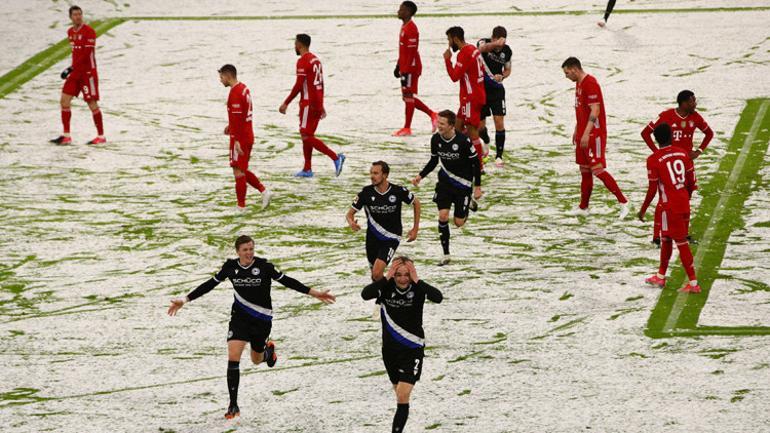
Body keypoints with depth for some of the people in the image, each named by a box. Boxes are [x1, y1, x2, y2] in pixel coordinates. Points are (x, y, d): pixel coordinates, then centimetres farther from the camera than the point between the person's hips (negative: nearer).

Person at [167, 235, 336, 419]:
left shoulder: (264, 266, -15)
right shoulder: (230, 267, -7)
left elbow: (286, 280, -10)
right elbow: (210, 284, 2)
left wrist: (314, 293, -13)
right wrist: (185, 300, 2)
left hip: (262, 318, -1)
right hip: (240, 316, 1)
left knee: (257, 360, 14)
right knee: (233, 357, -15)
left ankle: (269, 349, 55)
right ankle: (233, 405, -9)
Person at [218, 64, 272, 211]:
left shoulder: (235, 93, -18)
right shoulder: (243, 88, 12)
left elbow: (237, 117, -23)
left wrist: (236, 141, -23)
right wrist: (231, 125, 17)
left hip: (240, 138, -10)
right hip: (248, 136, 10)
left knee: (238, 171, -3)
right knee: (241, 171, 16)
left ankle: (241, 206, 1)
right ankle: (264, 192, 8)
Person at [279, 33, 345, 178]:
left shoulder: (303, 61, -14)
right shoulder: (316, 60, 14)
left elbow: (298, 86, -19)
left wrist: (286, 103, -15)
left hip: (308, 103, -9)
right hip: (317, 104, 9)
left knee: (306, 136, -8)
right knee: (307, 135, 13)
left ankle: (336, 157, -18)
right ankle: (307, 169, 13)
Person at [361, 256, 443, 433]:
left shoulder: (418, 288, -13)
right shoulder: (386, 287, -10)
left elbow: (438, 297, -31)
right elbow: (365, 294, -28)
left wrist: (417, 281, -31)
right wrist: (387, 278, -29)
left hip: (413, 349, -3)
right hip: (390, 348, 3)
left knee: (403, 396, -14)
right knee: (399, 393, 20)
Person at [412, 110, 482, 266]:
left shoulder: (463, 141, -21)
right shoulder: (436, 139, -7)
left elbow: (476, 163, -11)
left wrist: (477, 187, -9)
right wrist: (420, 176, -4)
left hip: (463, 184, -3)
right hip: (445, 181, 3)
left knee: (459, 222, 1)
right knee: (443, 216, -13)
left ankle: (468, 204, 36)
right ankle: (446, 255, -2)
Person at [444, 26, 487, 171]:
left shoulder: (464, 54, -19)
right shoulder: (473, 49, 11)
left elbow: (454, 77, -22)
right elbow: (482, 70, 20)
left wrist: (447, 60, -13)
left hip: (471, 98, -10)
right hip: (478, 94, 10)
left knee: (472, 131, -6)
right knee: (458, 126, 14)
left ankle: (479, 165, -3)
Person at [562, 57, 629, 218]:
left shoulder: (590, 83, -17)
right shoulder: (579, 84, 15)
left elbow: (595, 111, -22)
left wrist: (586, 133, -25)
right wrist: (576, 131, 22)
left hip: (594, 134, -10)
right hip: (583, 134, 10)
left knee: (598, 170, -13)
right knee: (584, 171, 13)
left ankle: (623, 202, -9)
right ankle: (583, 208, 20)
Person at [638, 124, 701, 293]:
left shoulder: (654, 160, -13)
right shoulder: (683, 154, 4)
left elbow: (652, 189, -11)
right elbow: (691, 181, 9)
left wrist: (643, 210, 1)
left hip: (670, 206, -6)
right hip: (684, 204, 6)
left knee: (681, 243, -2)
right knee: (666, 238, 20)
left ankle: (693, 283, -2)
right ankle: (661, 276, 32)